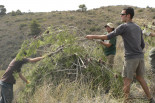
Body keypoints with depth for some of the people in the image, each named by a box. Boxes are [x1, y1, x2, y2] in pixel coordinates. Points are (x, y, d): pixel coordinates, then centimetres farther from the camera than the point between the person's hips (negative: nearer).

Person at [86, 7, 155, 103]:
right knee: (140, 78, 18)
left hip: (131, 58, -7)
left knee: (127, 81, 0)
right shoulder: (138, 28, 14)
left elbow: (108, 37, -8)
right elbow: (143, 45, 16)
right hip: (140, 57, 7)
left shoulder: (124, 27, -8)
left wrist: (93, 36, 0)